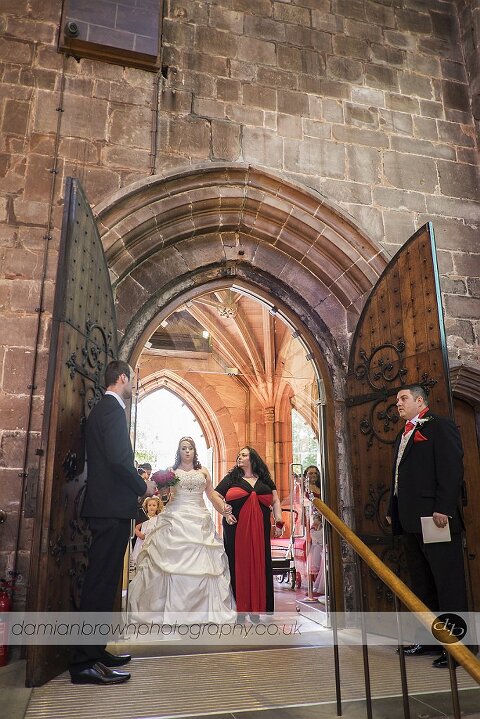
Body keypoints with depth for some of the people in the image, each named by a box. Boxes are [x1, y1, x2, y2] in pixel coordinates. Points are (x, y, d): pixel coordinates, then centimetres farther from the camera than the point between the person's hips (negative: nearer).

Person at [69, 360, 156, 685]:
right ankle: (86, 663, 1)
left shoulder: (102, 409, 19)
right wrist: (143, 486, -8)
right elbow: (119, 458, -21)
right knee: (102, 582, -6)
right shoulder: (113, 409, -12)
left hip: (106, 505, 10)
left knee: (102, 581, 15)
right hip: (113, 507, -10)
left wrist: (137, 480, 17)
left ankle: (94, 650, 25)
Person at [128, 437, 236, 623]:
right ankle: (173, 607, 1)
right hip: (176, 519, -2)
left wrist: (223, 507, 1)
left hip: (199, 520, 2)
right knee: (174, 562, -7)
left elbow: (211, 493, 15)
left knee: (201, 562, -2)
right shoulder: (172, 471, 8)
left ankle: (202, 607, 6)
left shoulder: (203, 471, 13)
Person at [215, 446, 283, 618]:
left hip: (260, 530, 2)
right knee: (238, 565, 0)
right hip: (236, 529, -2)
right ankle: (239, 606, 9)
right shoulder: (231, 478, 8)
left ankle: (257, 608, 12)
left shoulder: (264, 480, 14)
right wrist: (225, 513, -7)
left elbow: (275, 501, 14)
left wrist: (279, 522, 3)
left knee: (259, 564, 3)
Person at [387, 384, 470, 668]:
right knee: (421, 583, 15)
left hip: (435, 519, -9)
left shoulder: (440, 426, -6)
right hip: (411, 521, 9)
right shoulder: (404, 435, 20)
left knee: (448, 583, 0)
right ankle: (429, 639, 26)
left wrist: (443, 508, -22)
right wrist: (393, 511, 16)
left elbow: (452, 468, -16)